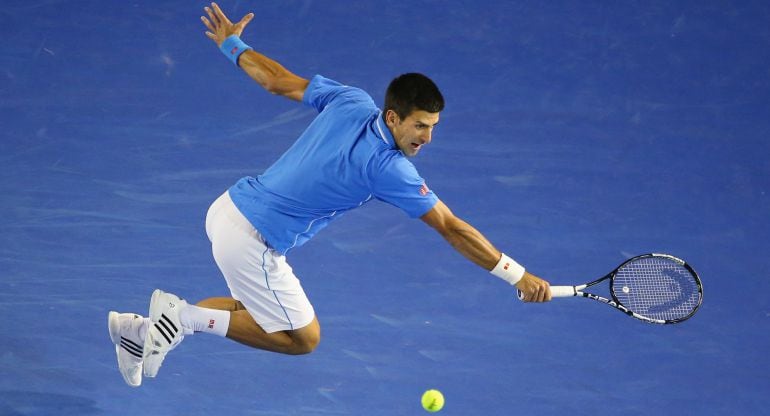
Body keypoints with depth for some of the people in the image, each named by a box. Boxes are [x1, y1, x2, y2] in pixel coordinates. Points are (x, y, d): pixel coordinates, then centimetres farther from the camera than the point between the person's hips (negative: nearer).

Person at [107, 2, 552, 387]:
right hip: (250, 241, -8)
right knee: (303, 338, 6)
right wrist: (517, 275, -13)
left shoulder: (350, 101, -2)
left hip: (229, 207, 8)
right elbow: (451, 228, -19)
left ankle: (144, 328, 22)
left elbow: (278, 80, 7)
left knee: (263, 308, 27)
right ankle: (185, 316, 0)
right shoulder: (389, 168, -21)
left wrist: (231, 43, 25)